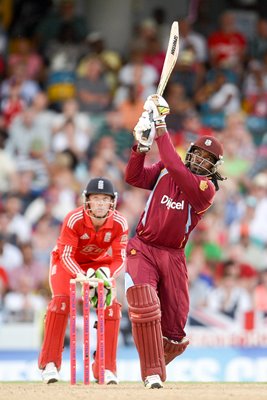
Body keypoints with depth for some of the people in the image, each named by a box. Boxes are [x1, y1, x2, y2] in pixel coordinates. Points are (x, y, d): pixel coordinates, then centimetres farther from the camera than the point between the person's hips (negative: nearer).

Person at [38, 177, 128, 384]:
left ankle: (106, 368, -6)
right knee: (61, 300, -24)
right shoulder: (74, 220, -32)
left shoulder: (120, 223, -25)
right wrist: (82, 276, -48)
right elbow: (66, 256, -30)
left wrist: (106, 274, -42)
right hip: (66, 262, -3)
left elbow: (119, 259, -21)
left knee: (110, 304, -15)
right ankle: (49, 363, -16)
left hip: (99, 264, 3)